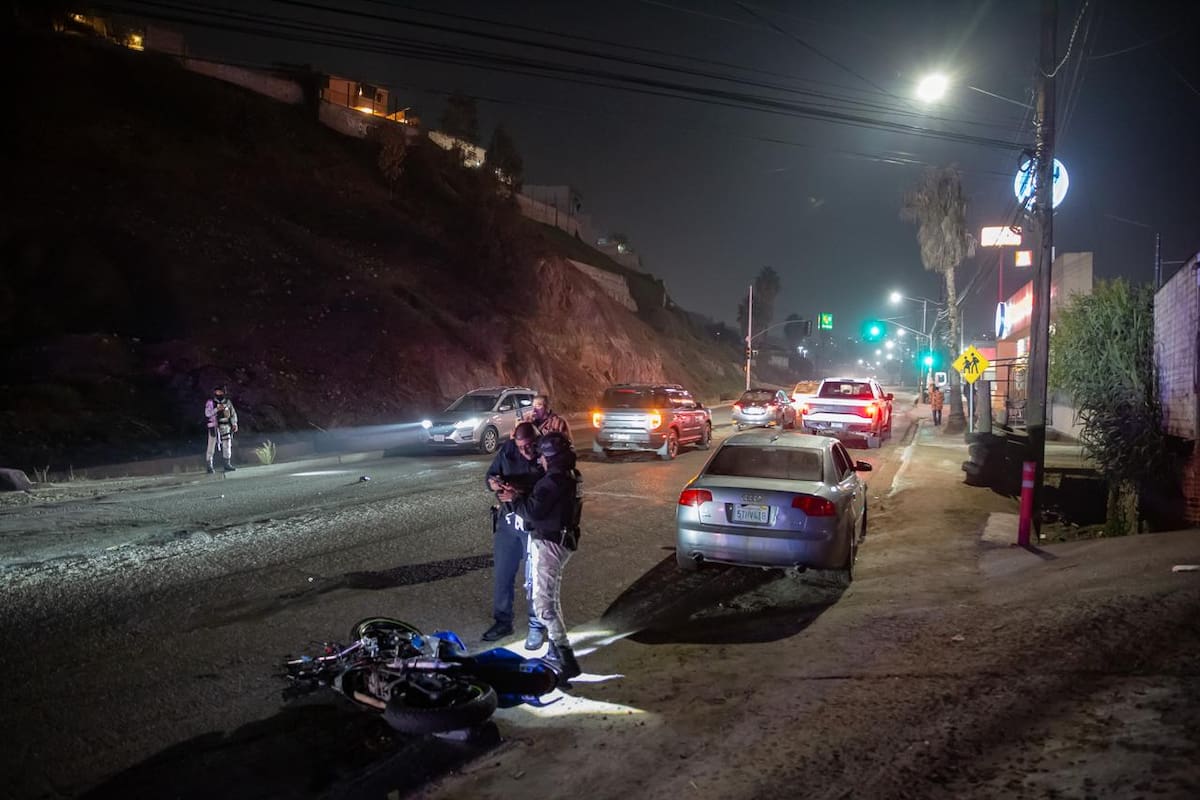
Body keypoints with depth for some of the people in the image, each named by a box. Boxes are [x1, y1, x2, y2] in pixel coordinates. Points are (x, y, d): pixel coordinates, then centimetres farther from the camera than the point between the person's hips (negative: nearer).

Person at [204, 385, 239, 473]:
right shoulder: (210, 402, -4)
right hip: (214, 427, -4)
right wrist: (217, 409, -26)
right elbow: (207, 413, -14)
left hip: (225, 427, 4)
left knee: (227, 445, 3)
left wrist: (234, 424, 7)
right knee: (211, 446, -2)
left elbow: (233, 413, 15)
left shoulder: (228, 402, 8)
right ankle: (209, 466, 5)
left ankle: (227, 464, 12)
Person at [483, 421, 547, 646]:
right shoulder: (507, 450, -5)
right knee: (502, 575, 13)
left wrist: (520, 495, -30)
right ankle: (502, 622, 29)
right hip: (508, 521, 4)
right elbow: (491, 476, 4)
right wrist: (494, 482, -19)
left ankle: (536, 627, 21)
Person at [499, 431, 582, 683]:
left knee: (543, 601, -12)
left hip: (548, 544, -11)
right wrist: (522, 496, 10)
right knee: (552, 596, 20)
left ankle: (565, 658, -17)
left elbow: (534, 511, -21)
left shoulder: (553, 481, -20)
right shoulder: (572, 477, 11)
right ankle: (557, 650, 29)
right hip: (562, 541, 11)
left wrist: (515, 499, -5)